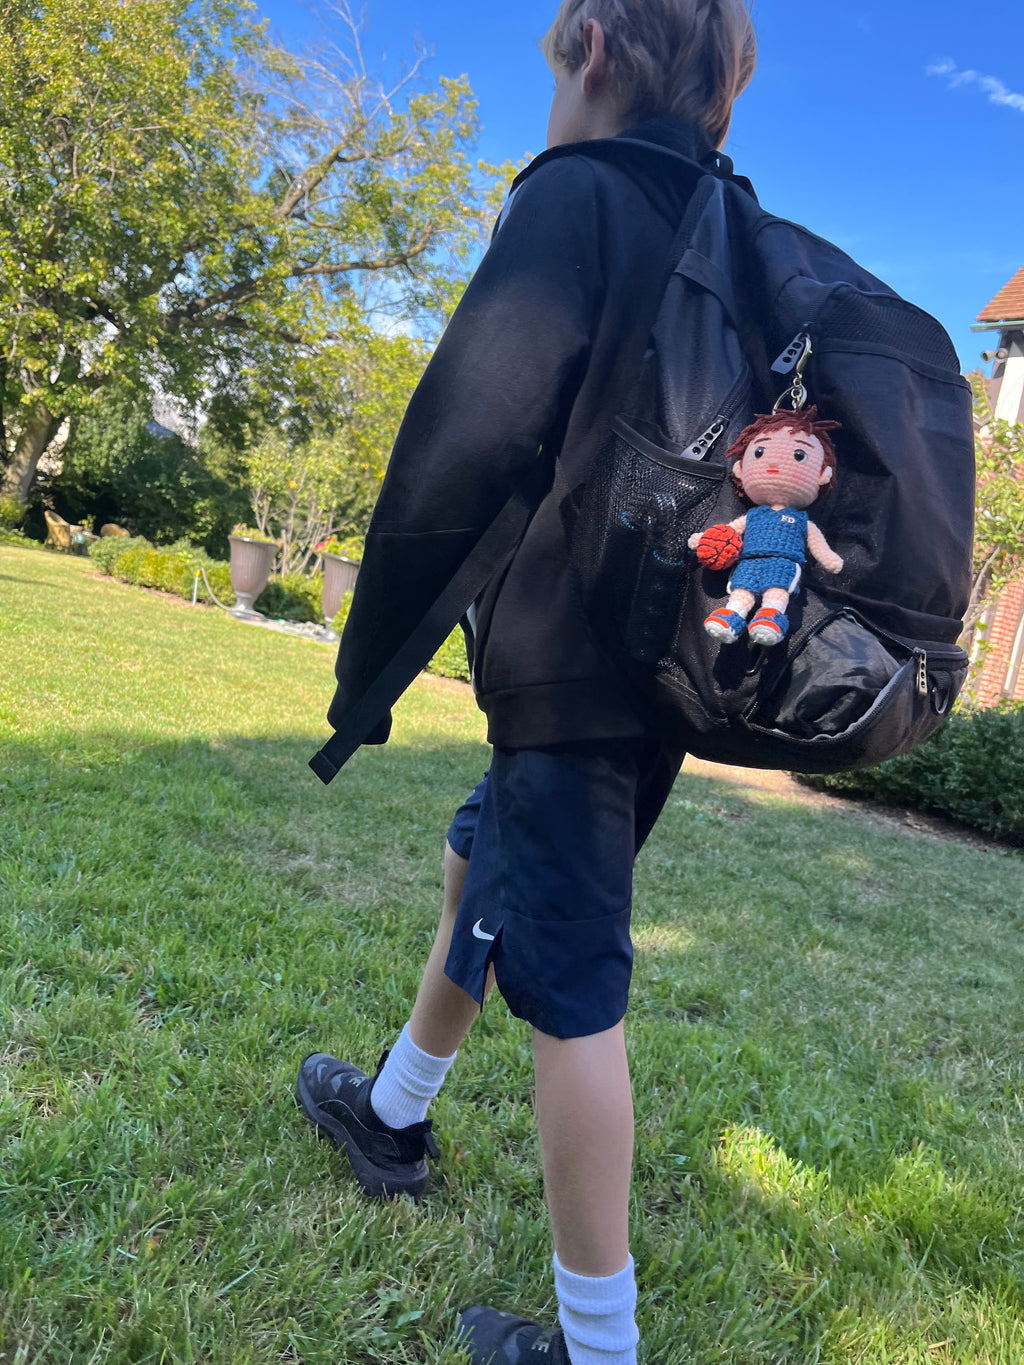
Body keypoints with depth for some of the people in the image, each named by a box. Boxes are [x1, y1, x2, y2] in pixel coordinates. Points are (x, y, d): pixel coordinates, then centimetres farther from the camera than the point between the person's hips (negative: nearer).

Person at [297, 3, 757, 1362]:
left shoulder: (578, 194, -9)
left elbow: (464, 443, -22)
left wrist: (370, 670, -14)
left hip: (573, 676, -9)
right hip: (665, 672, 9)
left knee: (571, 993, 1)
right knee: (478, 866, 24)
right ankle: (391, 1114, 44)